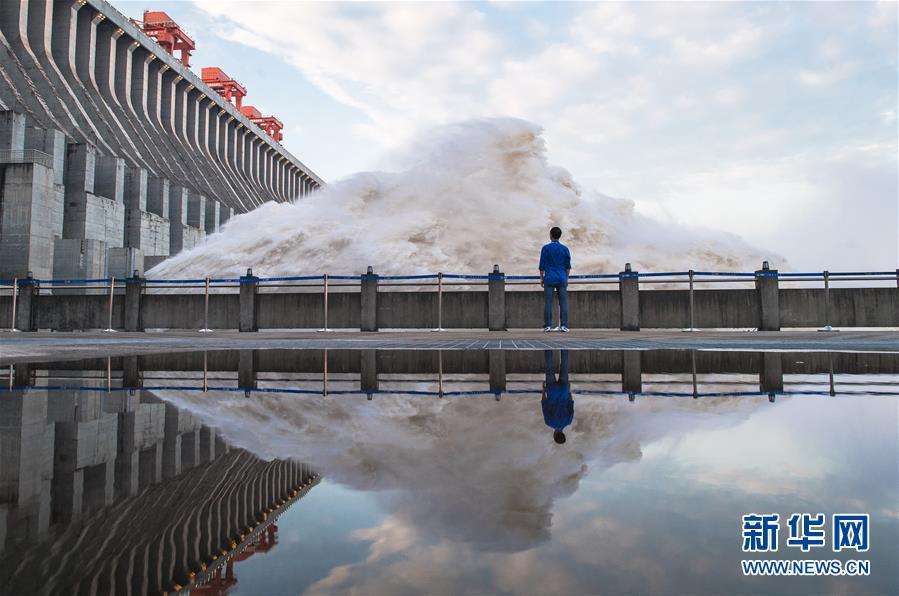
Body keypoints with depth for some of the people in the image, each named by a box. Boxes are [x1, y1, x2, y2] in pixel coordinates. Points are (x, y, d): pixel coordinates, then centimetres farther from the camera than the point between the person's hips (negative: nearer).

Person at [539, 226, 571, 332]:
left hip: (549, 278, -1)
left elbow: (542, 265, 0)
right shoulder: (565, 248, 5)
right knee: (563, 302, 3)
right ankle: (563, 325, 0)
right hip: (561, 279, 2)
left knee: (548, 302, 1)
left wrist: (542, 278, 8)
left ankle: (547, 326, 0)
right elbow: (568, 266, 8)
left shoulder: (546, 248, -1)